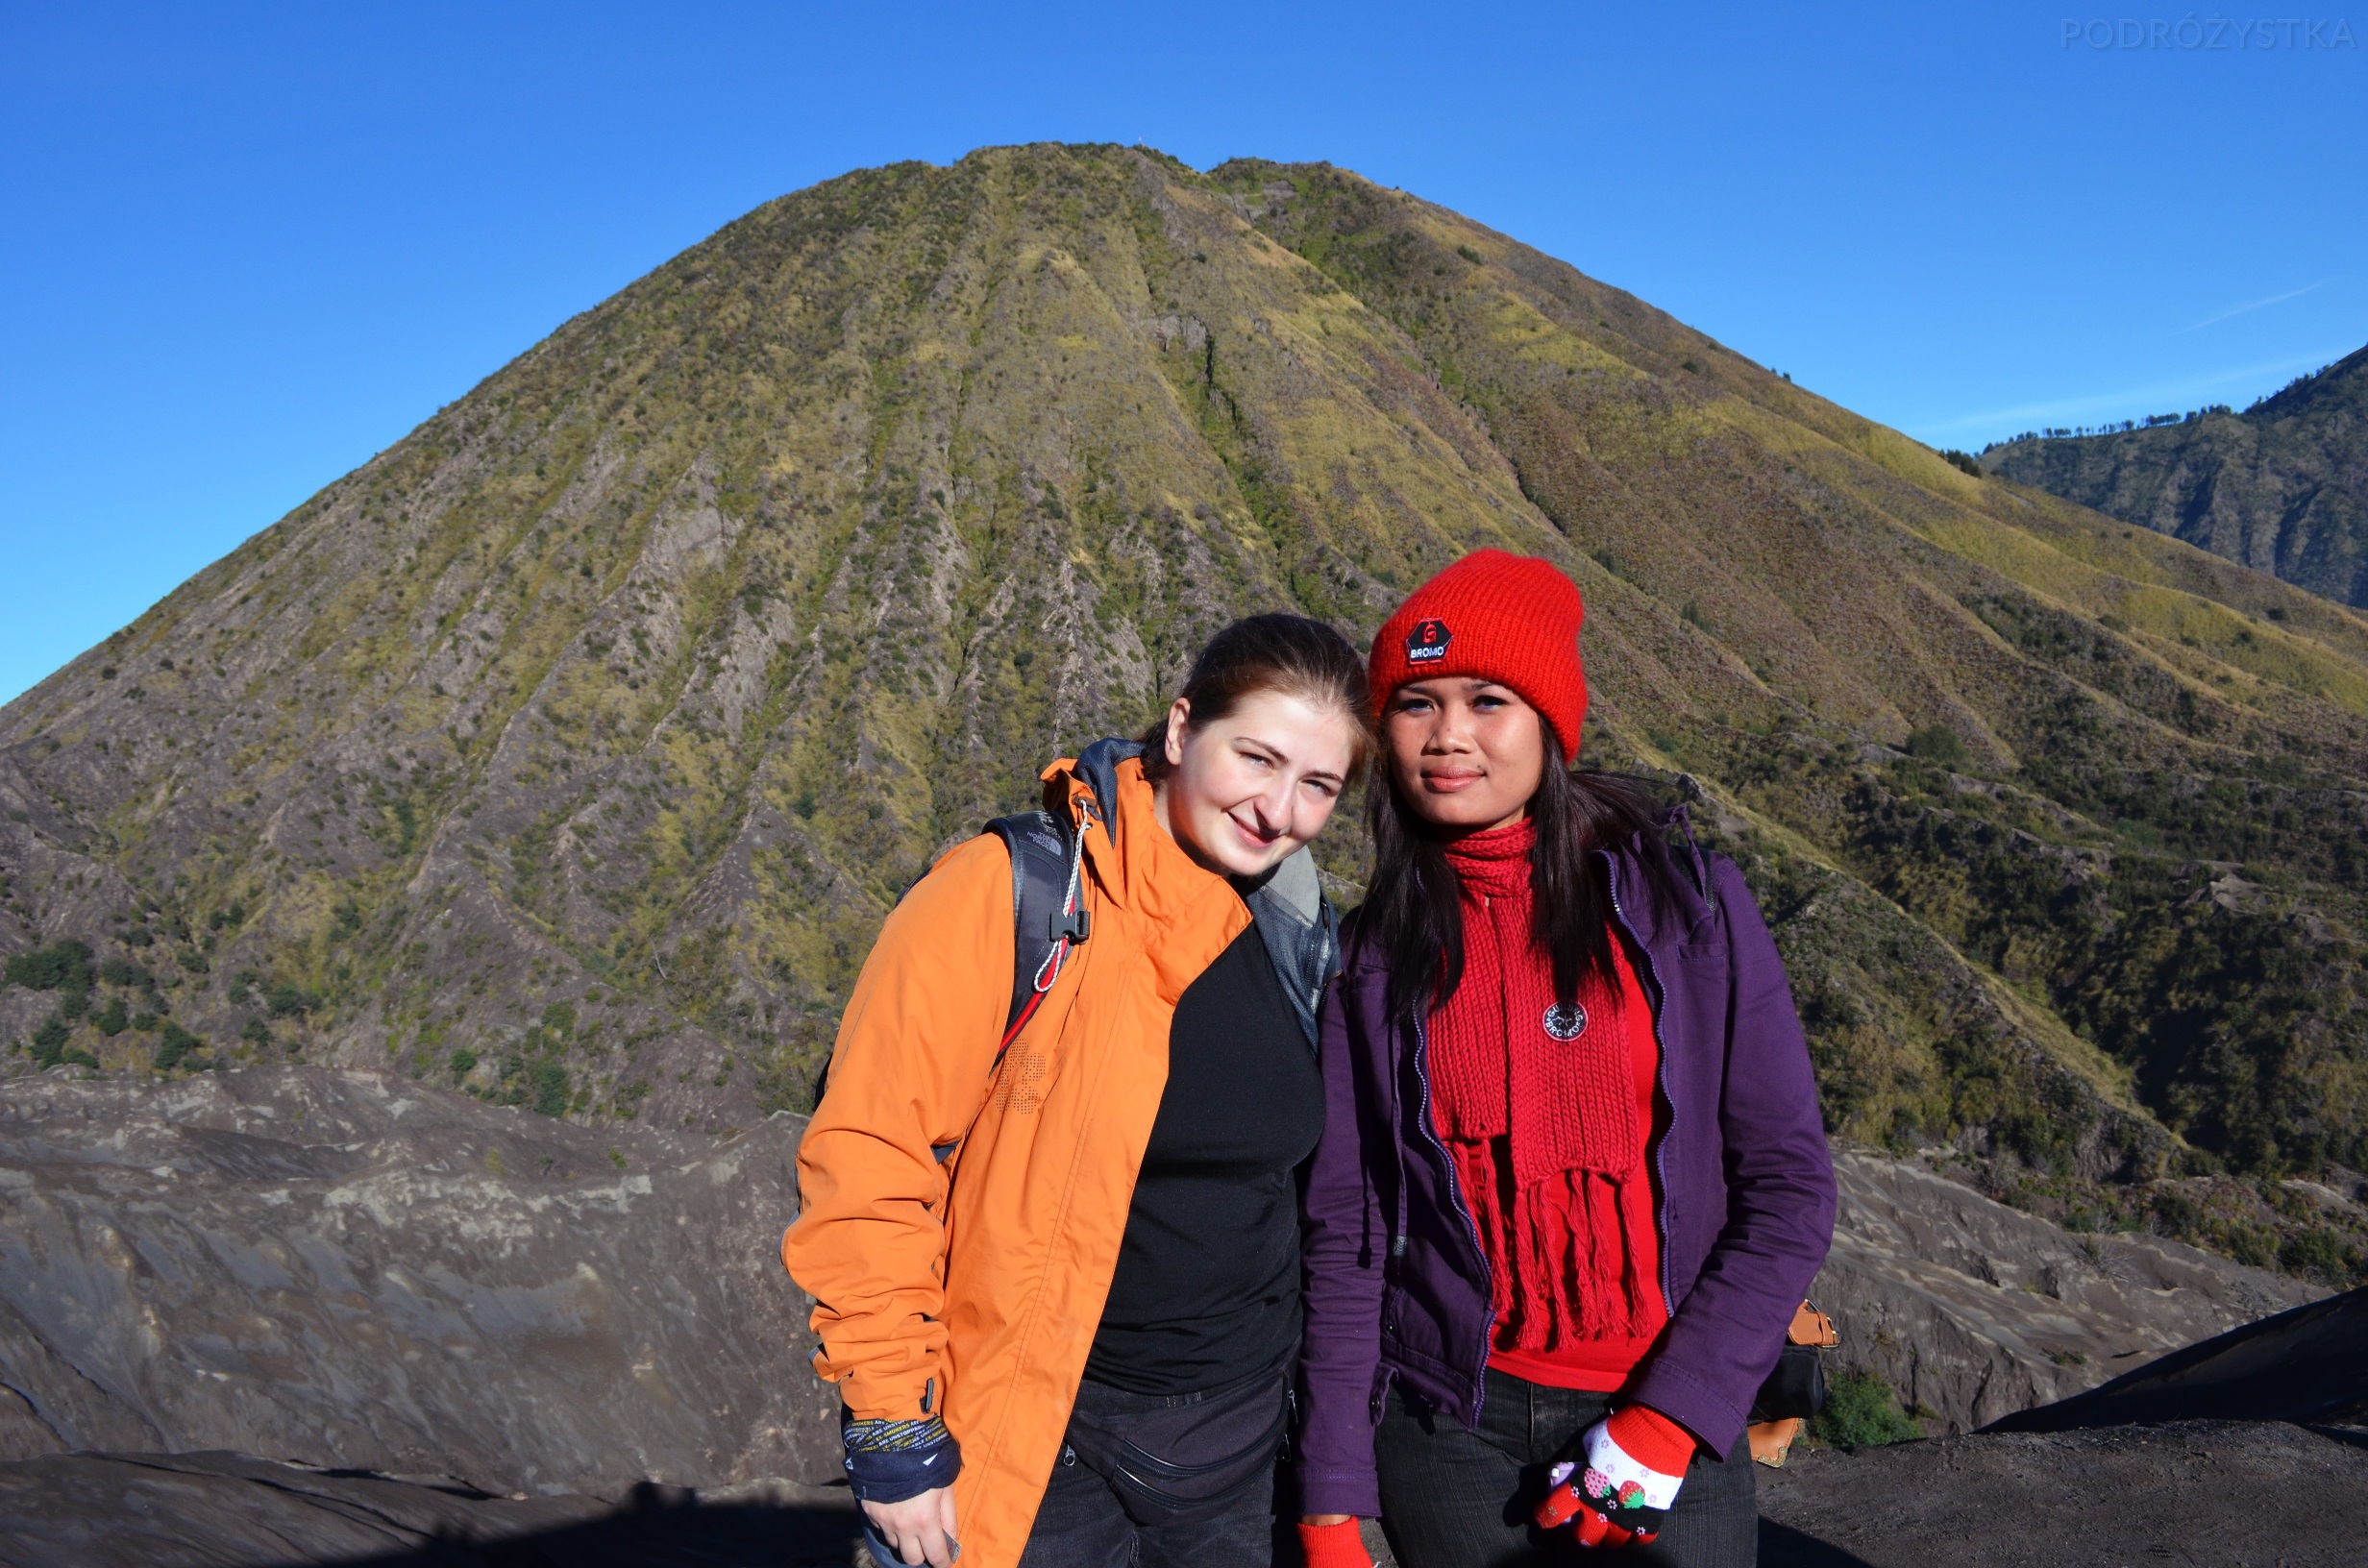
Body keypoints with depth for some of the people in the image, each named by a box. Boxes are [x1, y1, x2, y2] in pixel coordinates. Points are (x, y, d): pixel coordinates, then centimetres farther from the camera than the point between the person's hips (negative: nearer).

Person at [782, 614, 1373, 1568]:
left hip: (1239, 1445, 5)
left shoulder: (1299, 943, 2)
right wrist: (893, 1434, -15)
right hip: (1037, 1452, -5)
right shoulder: (1011, 892, -17)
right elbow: (867, 1160, -16)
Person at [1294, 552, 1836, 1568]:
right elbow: (1347, 1230, -2)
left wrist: (1668, 1420, -12)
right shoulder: (1374, 955, -2)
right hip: (1450, 1436, 1)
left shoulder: (1686, 903, -6)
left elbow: (1788, 1187, -6)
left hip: (1671, 1425, -1)